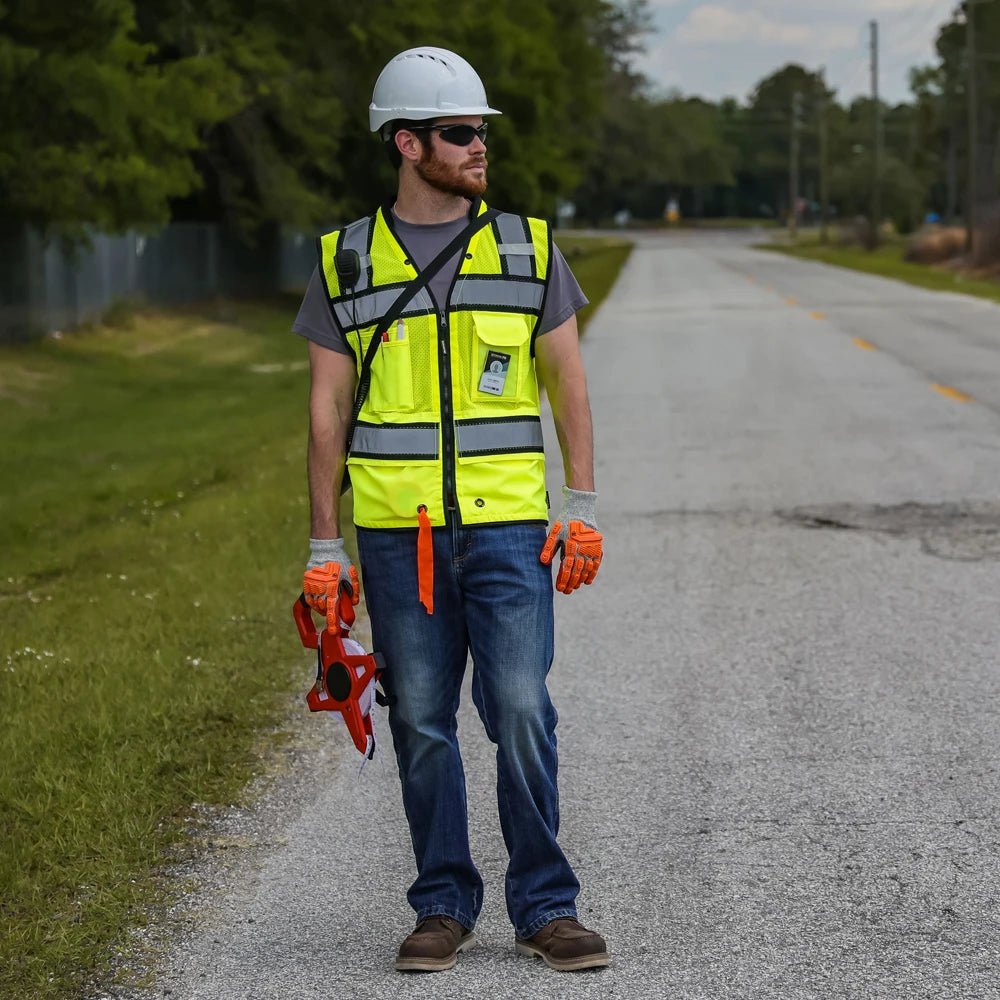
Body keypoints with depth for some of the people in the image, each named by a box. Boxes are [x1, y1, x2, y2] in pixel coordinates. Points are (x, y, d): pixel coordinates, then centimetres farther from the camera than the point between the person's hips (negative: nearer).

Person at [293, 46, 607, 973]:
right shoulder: (347, 261, 4)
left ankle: (545, 907, 4)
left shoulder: (526, 246, 5)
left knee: (522, 712, -7)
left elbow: (567, 384, 8)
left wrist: (583, 508, 0)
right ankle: (444, 905, 17)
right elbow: (327, 411, 6)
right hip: (396, 533, 1)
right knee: (421, 724, 6)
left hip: (506, 525, 0)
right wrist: (324, 547, 2)